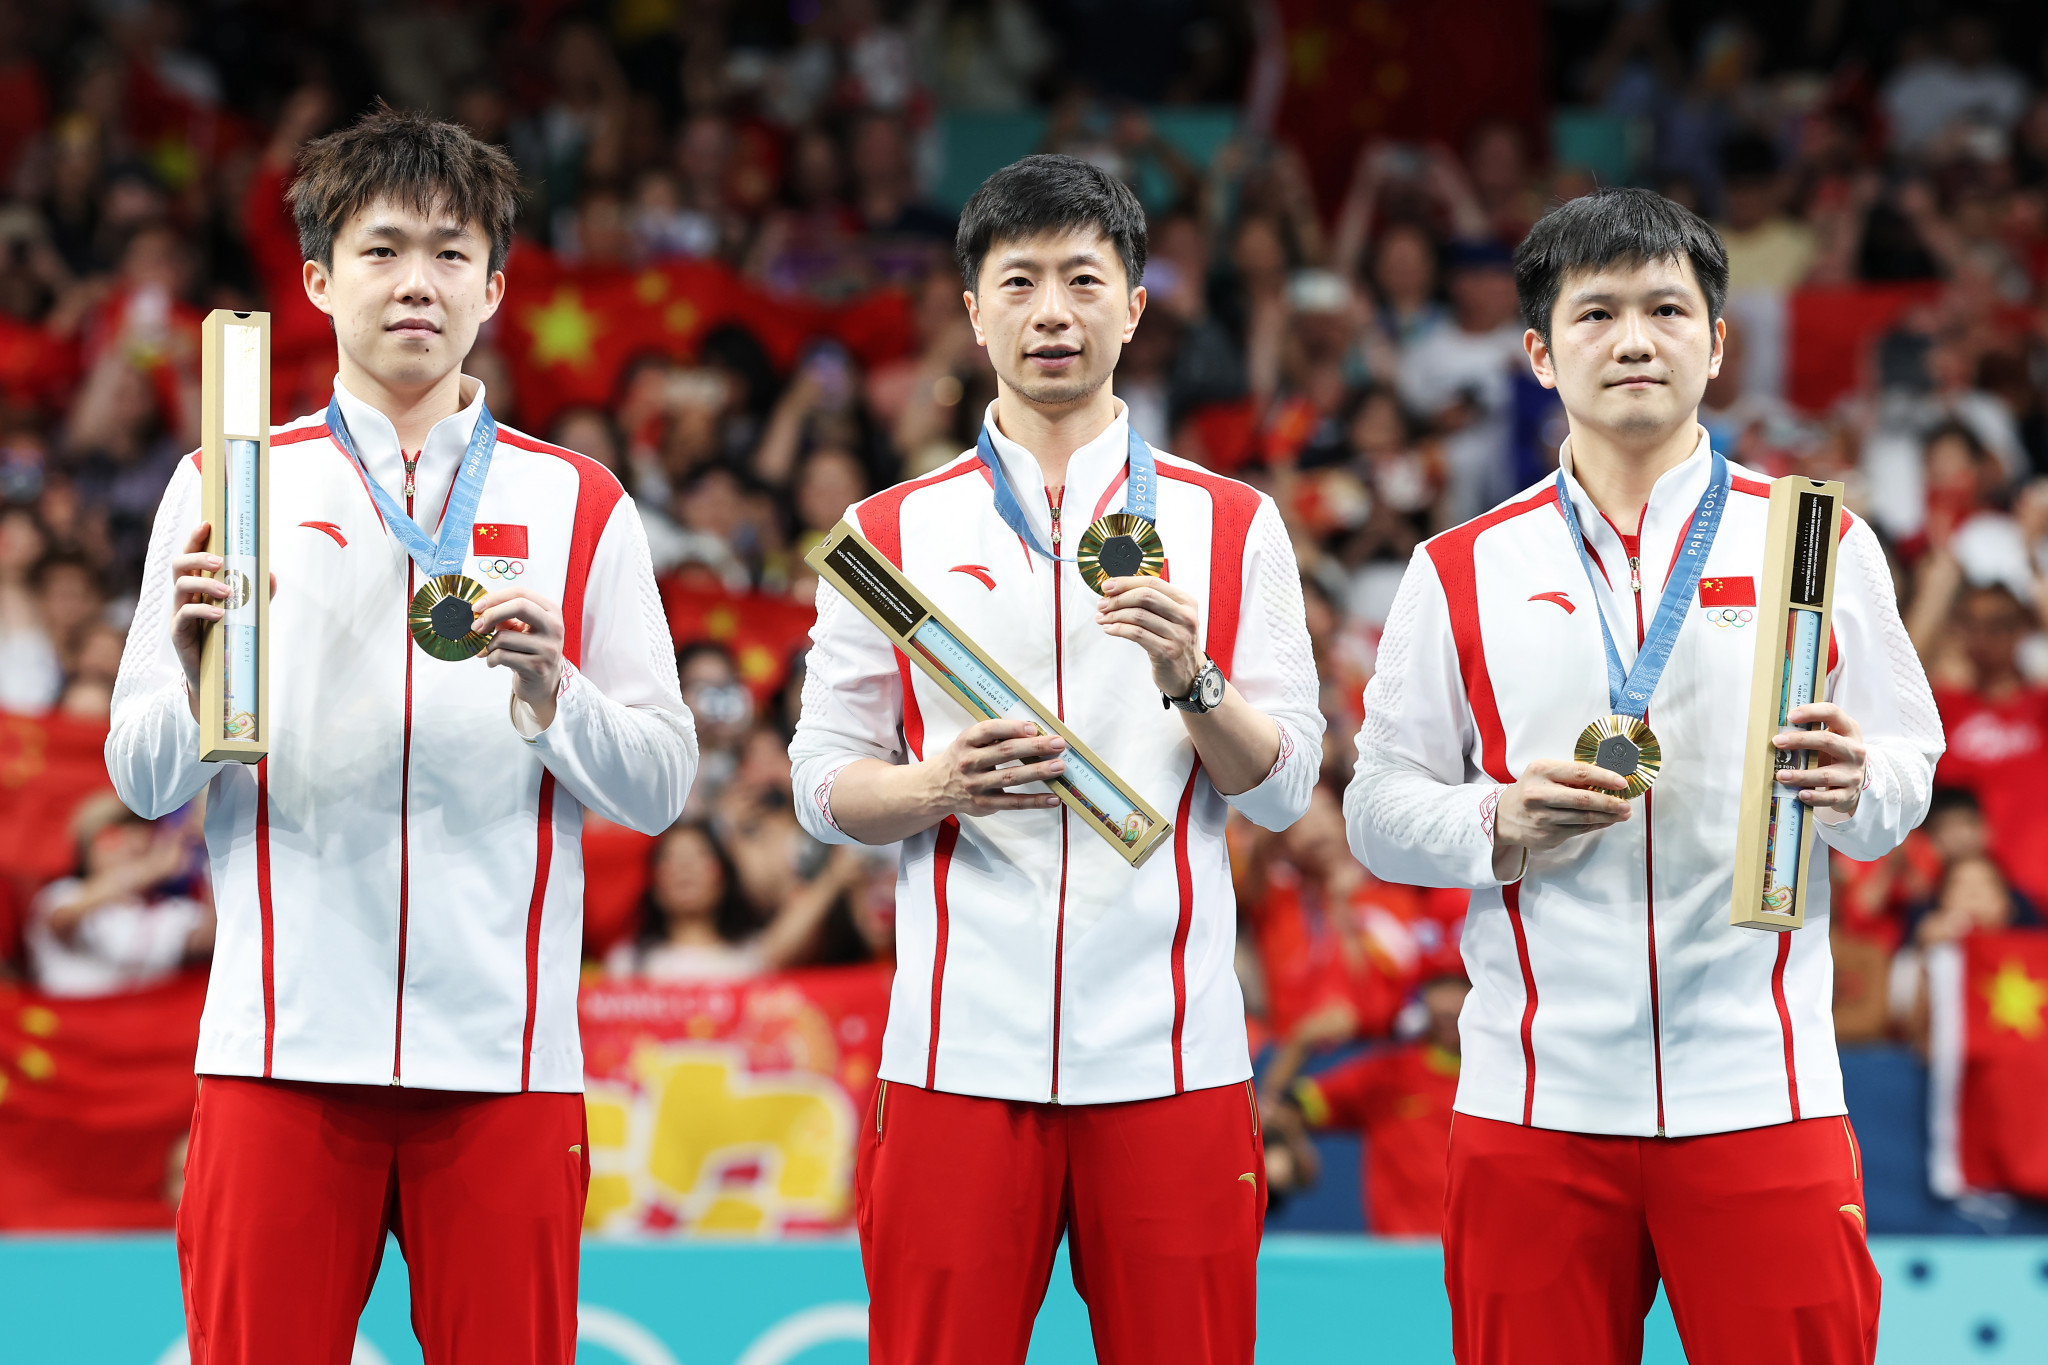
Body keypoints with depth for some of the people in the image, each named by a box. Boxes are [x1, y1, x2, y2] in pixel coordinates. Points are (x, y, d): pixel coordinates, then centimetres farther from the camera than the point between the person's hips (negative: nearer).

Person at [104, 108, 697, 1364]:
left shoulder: (580, 506, 10)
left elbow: (660, 787, 7)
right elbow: (144, 783, 6)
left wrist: (548, 687, -11)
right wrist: (196, 667, -13)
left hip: (504, 1052, 1)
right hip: (281, 1042, 0)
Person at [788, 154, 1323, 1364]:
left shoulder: (1232, 525, 10)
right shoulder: (893, 531, 10)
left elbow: (1284, 788, 7)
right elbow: (825, 785, 9)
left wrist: (1190, 679, -12)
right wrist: (940, 786, -12)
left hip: (1169, 1054, 0)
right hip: (960, 1049, 0)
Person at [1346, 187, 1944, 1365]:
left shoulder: (1819, 545, 8)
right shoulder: (1462, 572, 8)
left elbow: (1908, 772, 10)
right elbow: (1379, 809, 8)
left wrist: (1853, 786, -12)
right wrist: (1503, 823, -11)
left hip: (1761, 1093, 0)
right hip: (1534, 1101, 0)